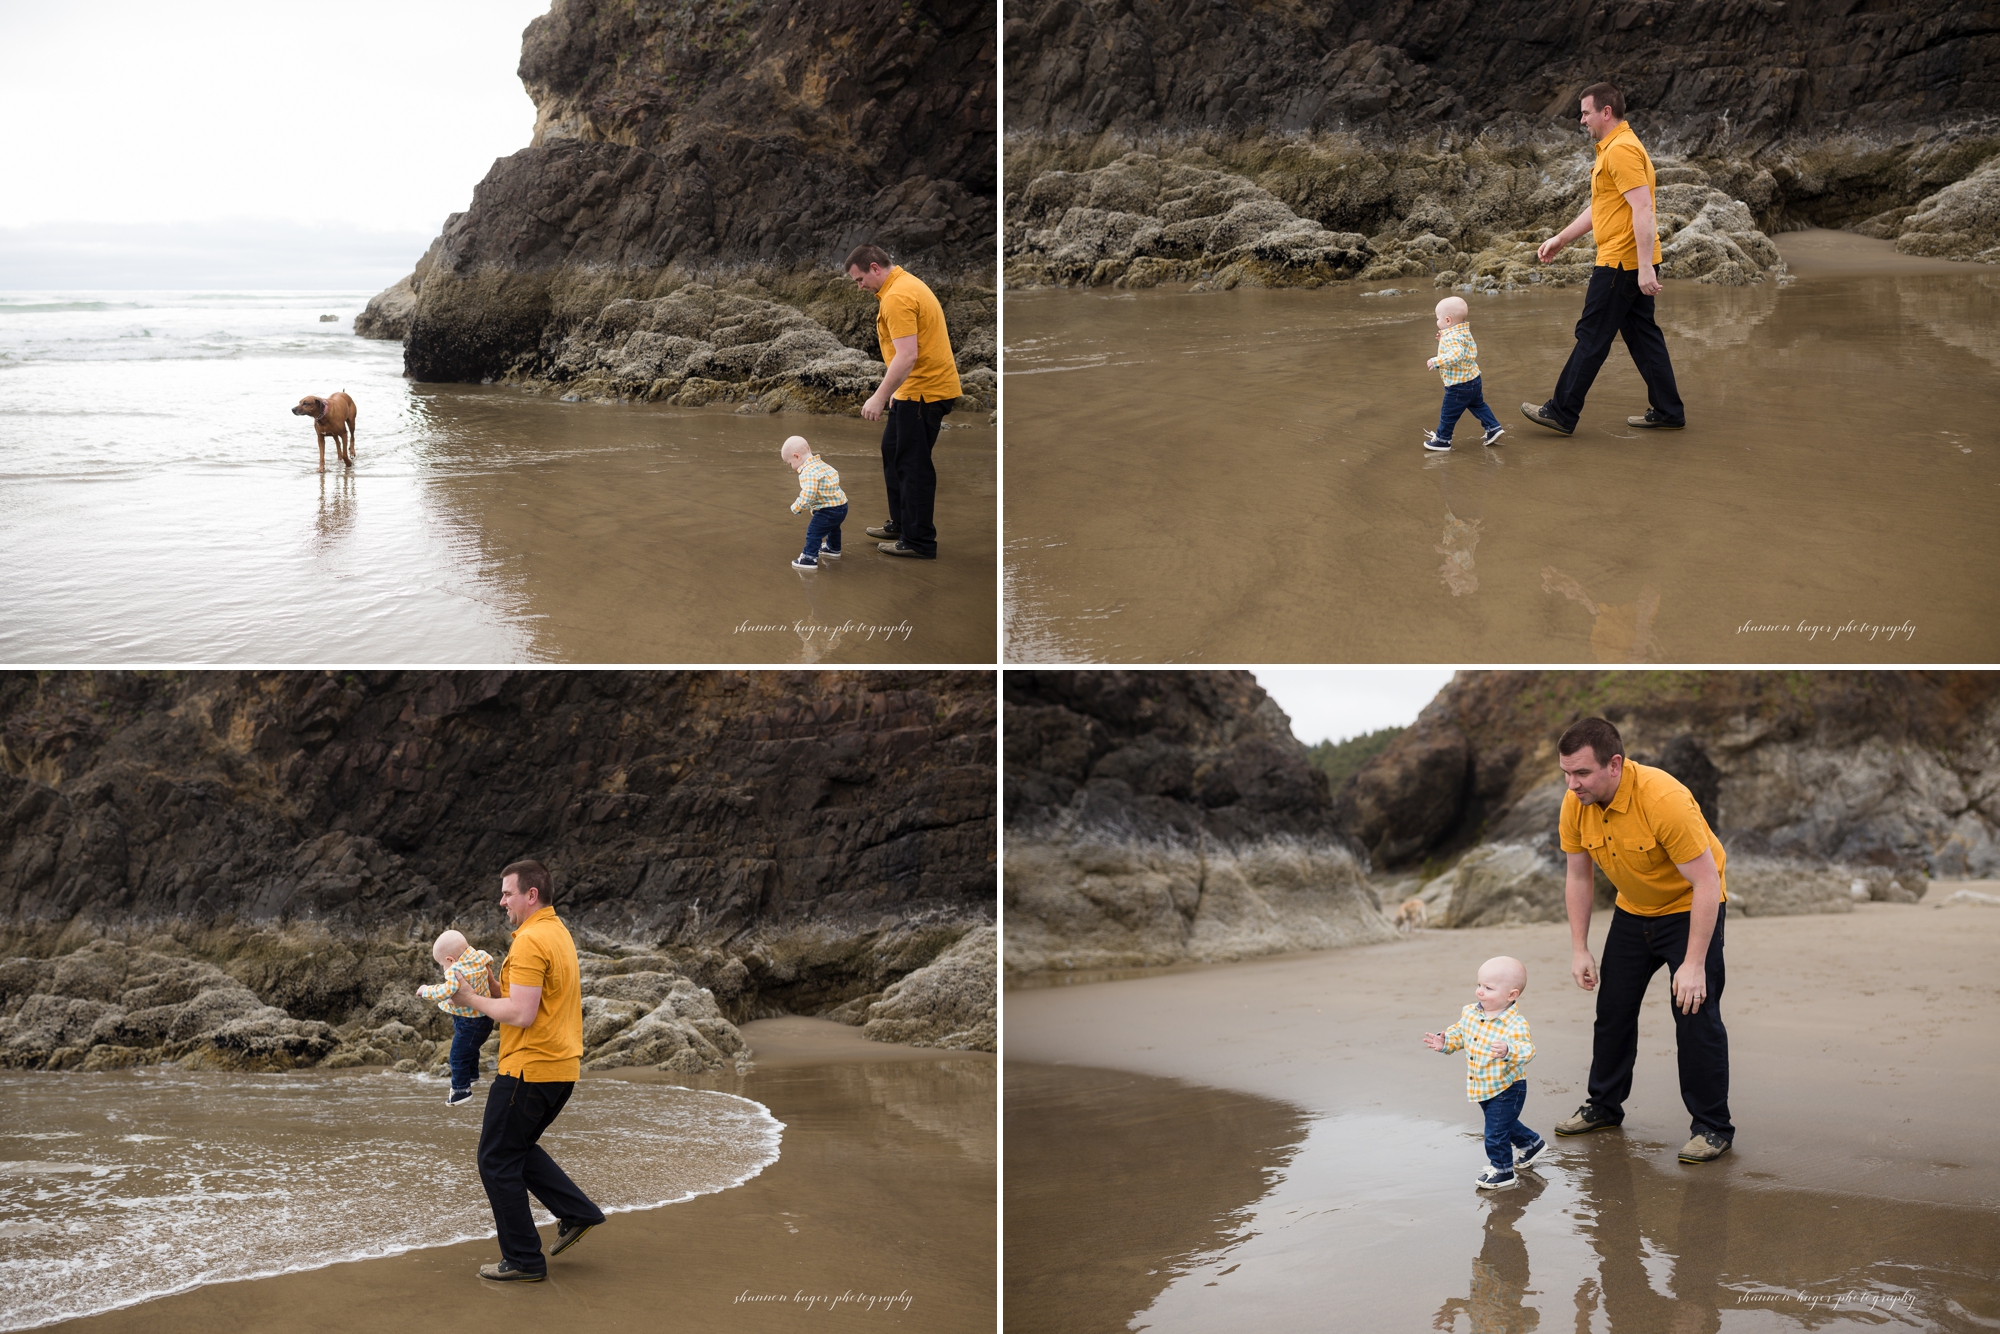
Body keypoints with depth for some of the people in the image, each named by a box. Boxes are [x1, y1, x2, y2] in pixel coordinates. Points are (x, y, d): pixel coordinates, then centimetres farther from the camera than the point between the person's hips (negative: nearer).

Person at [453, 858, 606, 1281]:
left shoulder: (530, 941, -18)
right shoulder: (558, 932, 14)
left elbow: (522, 1013, -24)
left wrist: (472, 1000, -11)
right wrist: (492, 985, 11)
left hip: (529, 1068, -10)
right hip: (562, 1067, 10)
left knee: (497, 1160, 2)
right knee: (517, 1148, 24)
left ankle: (523, 1260, 5)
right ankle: (577, 1212, 16)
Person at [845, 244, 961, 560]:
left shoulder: (897, 298, -22)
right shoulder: (904, 282, 13)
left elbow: (907, 355, -29)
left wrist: (880, 397, -26)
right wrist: (889, 393, 27)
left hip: (923, 392, -11)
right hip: (916, 388, 11)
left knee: (913, 463, -4)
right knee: (893, 451, 19)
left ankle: (919, 541, 3)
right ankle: (902, 524, 28)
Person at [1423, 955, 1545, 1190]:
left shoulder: (1515, 1023, -26)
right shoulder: (1470, 1013, -4)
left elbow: (1526, 1049, -36)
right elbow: (1459, 1034, 12)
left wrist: (1509, 1051, -54)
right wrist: (1444, 1042, -5)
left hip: (1506, 1090, -8)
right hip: (1482, 1089, 8)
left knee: (1495, 1133, -3)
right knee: (1505, 1124, 28)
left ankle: (1503, 1172, 18)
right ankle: (1533, 1144, 53)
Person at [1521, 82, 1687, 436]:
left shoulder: (1622, 150, -17)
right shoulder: (1611, 148, 17)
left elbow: (1642, 209, -24)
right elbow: (1599, 208, 26)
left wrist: (1645, 267, -27)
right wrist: (1560, 239, 26)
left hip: (1622, 262, -10)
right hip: (1633, 263, 10)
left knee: (1591, 337, -3)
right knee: (1642, 334, 12)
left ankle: (1562, 413, 4)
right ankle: (1667, 412, 14)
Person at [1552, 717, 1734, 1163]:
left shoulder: (1664, 799, -34)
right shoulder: (1575, 804, -15)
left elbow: (1706, 882, -30)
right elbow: (1578, 878, -1)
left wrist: (1693, 964, -31)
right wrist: (1579, 950, -5)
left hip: (1690, 909, -6)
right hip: (1632, 911, 6)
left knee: (1695, 1014, -14)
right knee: (1613, 1008, 10)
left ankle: (1712, 1127, -4)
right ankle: (1604, 1105, 27)